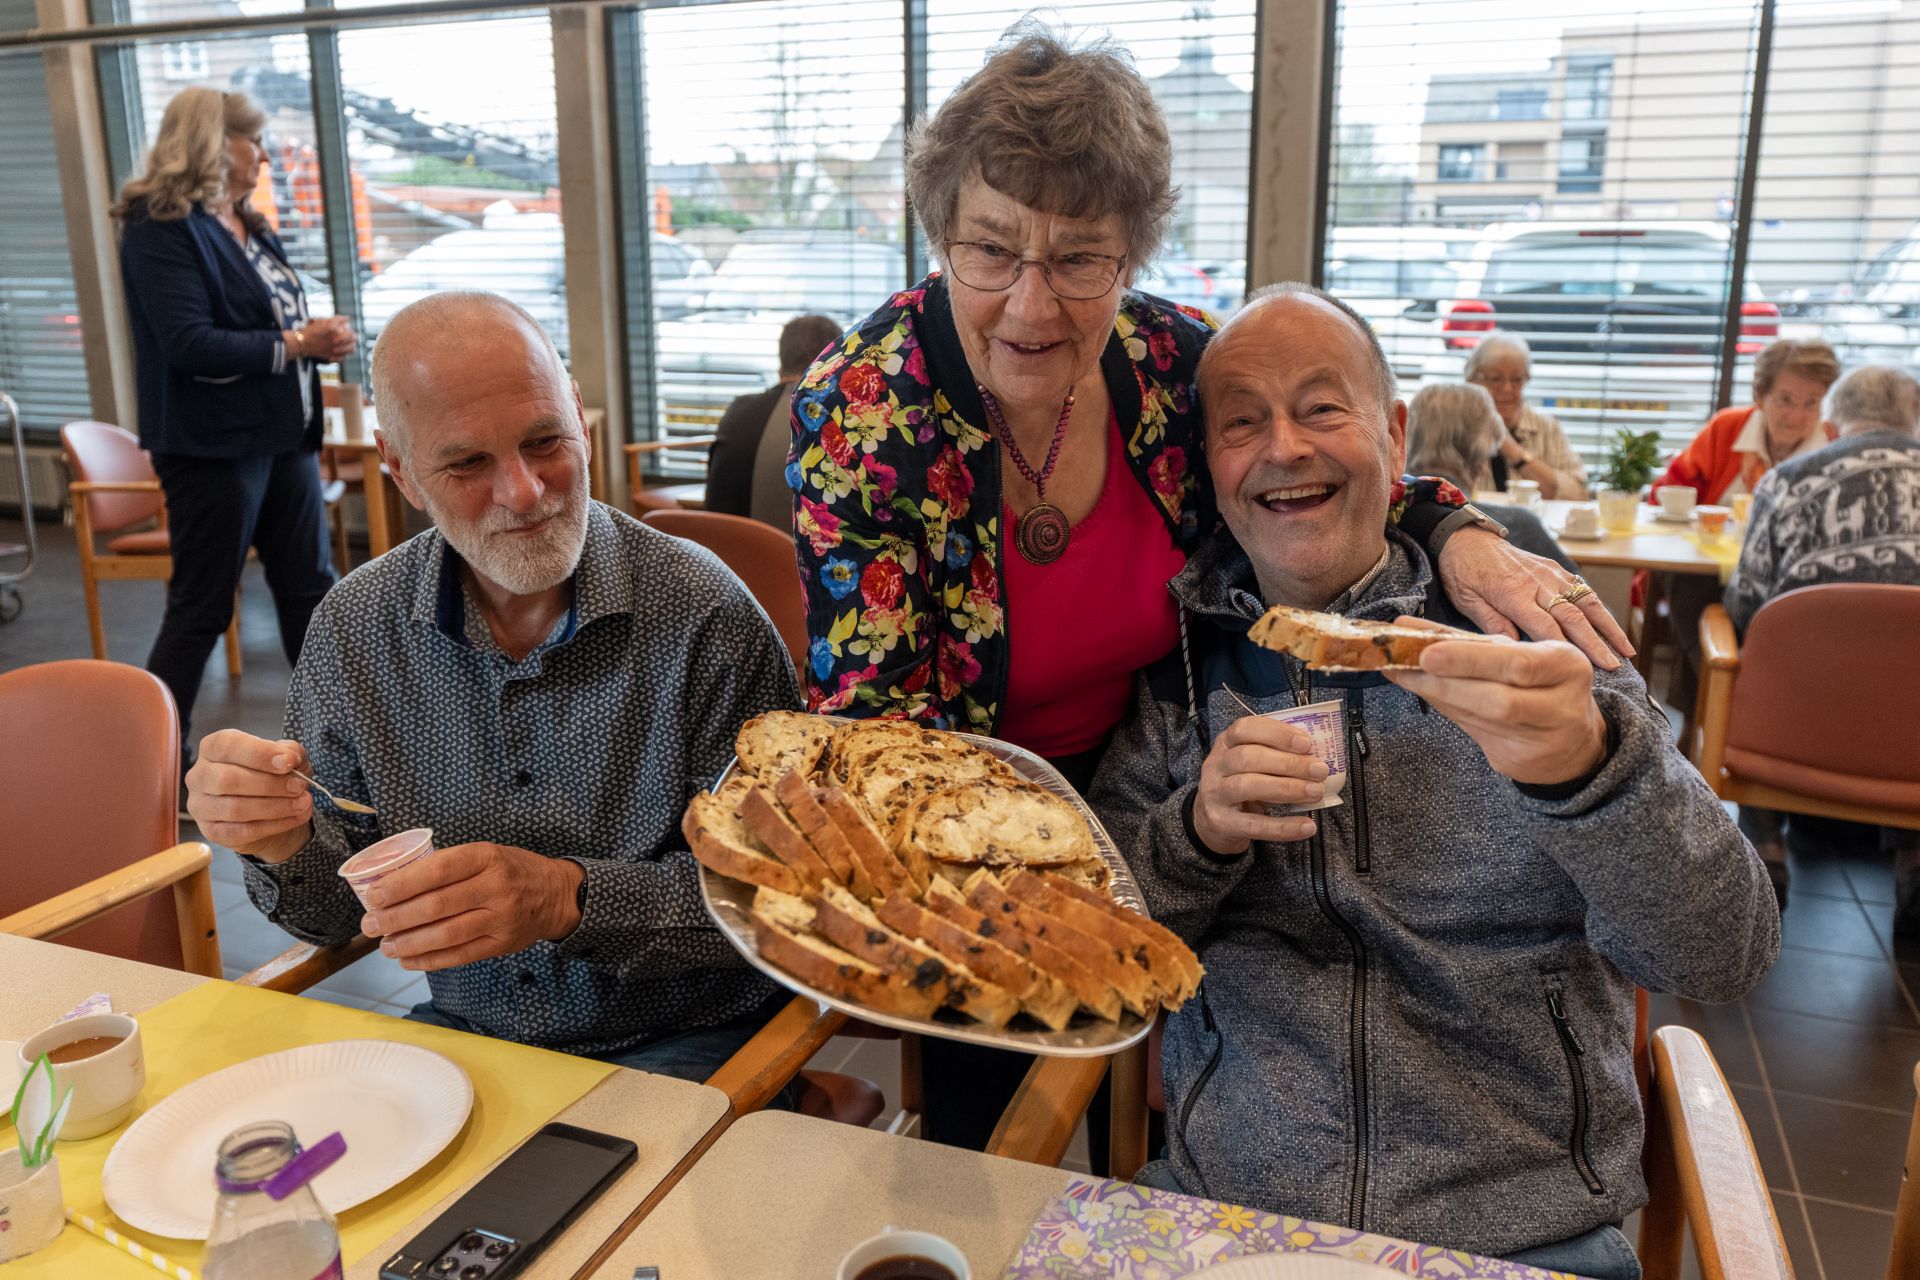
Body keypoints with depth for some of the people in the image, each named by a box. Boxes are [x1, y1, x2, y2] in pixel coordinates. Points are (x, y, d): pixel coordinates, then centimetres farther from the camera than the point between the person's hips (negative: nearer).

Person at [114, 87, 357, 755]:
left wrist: (319, 336, 0)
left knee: (311, 587, 11)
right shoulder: (161, 227, -12)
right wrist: (296, 343, -19)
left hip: (283, 436, 8)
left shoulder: (247, 224, 13)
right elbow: (191, 344, -21)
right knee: (201, 608, 1)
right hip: (214, 444, -8)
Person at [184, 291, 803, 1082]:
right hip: (464, 1037, 4)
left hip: (678, 1047, -3)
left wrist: (571, 898, -28)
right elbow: (344, 911, 5)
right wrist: (284, 844, -17)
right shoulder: (354, 629, -2)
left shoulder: (704, 616, -17)